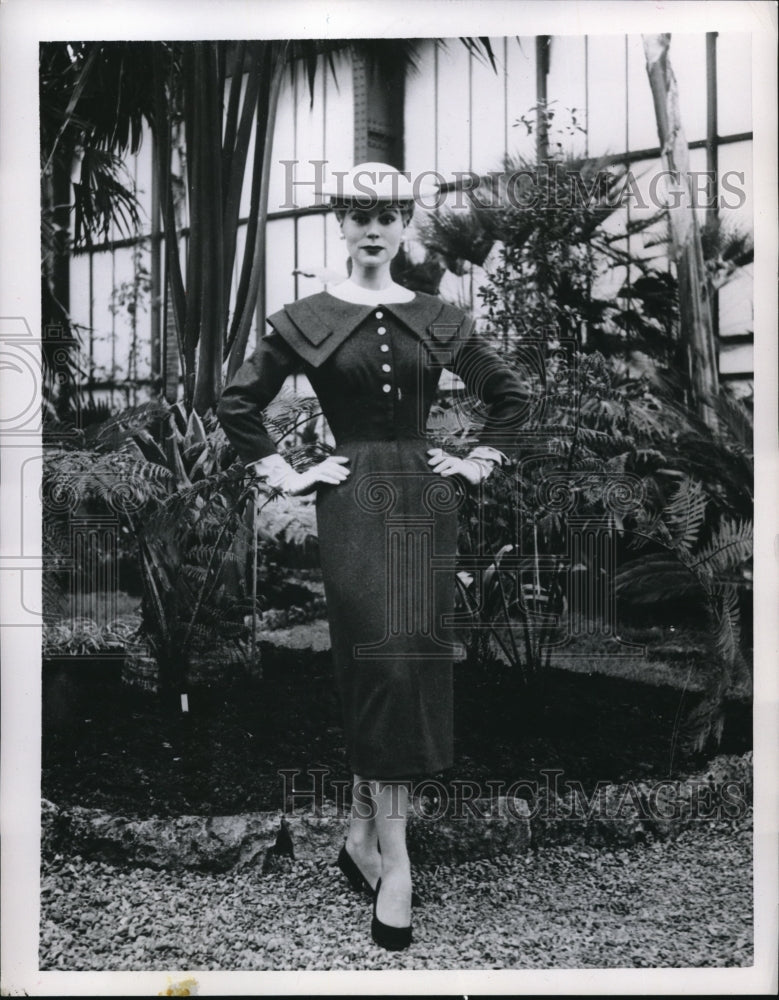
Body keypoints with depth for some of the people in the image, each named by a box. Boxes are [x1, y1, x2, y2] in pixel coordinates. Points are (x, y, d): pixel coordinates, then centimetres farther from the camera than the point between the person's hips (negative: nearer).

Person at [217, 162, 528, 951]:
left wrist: (479, 461, 11)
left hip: (425, 499, 3)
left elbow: (508, 393, 20)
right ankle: (393, 858, -1)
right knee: (381, 658, -10)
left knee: (413, 657, 1)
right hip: (353, 501, -3)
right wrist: (284, 475, 2)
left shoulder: (437, 320, 10)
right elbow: (237, 403, 8)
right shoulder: (307, 320, 3)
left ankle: (364, 832, 18)